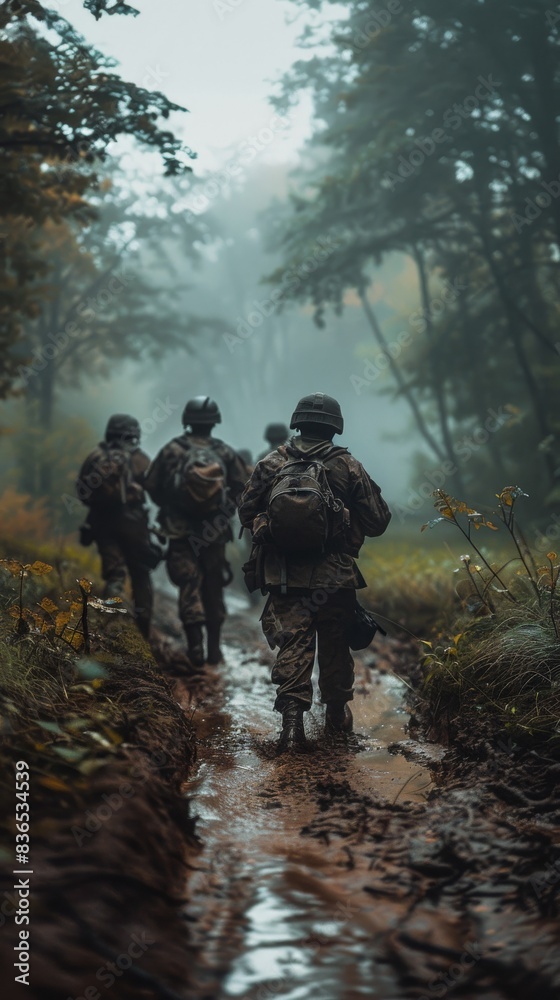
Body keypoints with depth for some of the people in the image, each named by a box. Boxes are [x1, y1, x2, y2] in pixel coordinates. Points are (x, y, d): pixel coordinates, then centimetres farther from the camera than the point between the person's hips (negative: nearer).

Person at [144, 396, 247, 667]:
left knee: (189, 586, 3)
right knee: (213, 587, 11)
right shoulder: (225, 453, -1)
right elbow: (243, 488, -1)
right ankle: (214, 649, 14)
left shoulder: (173, 450, -4)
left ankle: (195, 645, -9)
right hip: (215, 532, 1)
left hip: (180, 530, -1)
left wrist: (167, 507, 14)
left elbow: (151, 485, -2)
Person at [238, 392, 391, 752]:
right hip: (334, 577, 0)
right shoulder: (348, 467, -4)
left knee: (293, 644, 1)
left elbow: (245, 513, 5)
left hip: (282, 574, 0)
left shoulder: (270, 464, -1)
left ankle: (293, 716, -14)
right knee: (335, 645, 15)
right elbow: (377, 521, -2)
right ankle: (338, 715, 29)